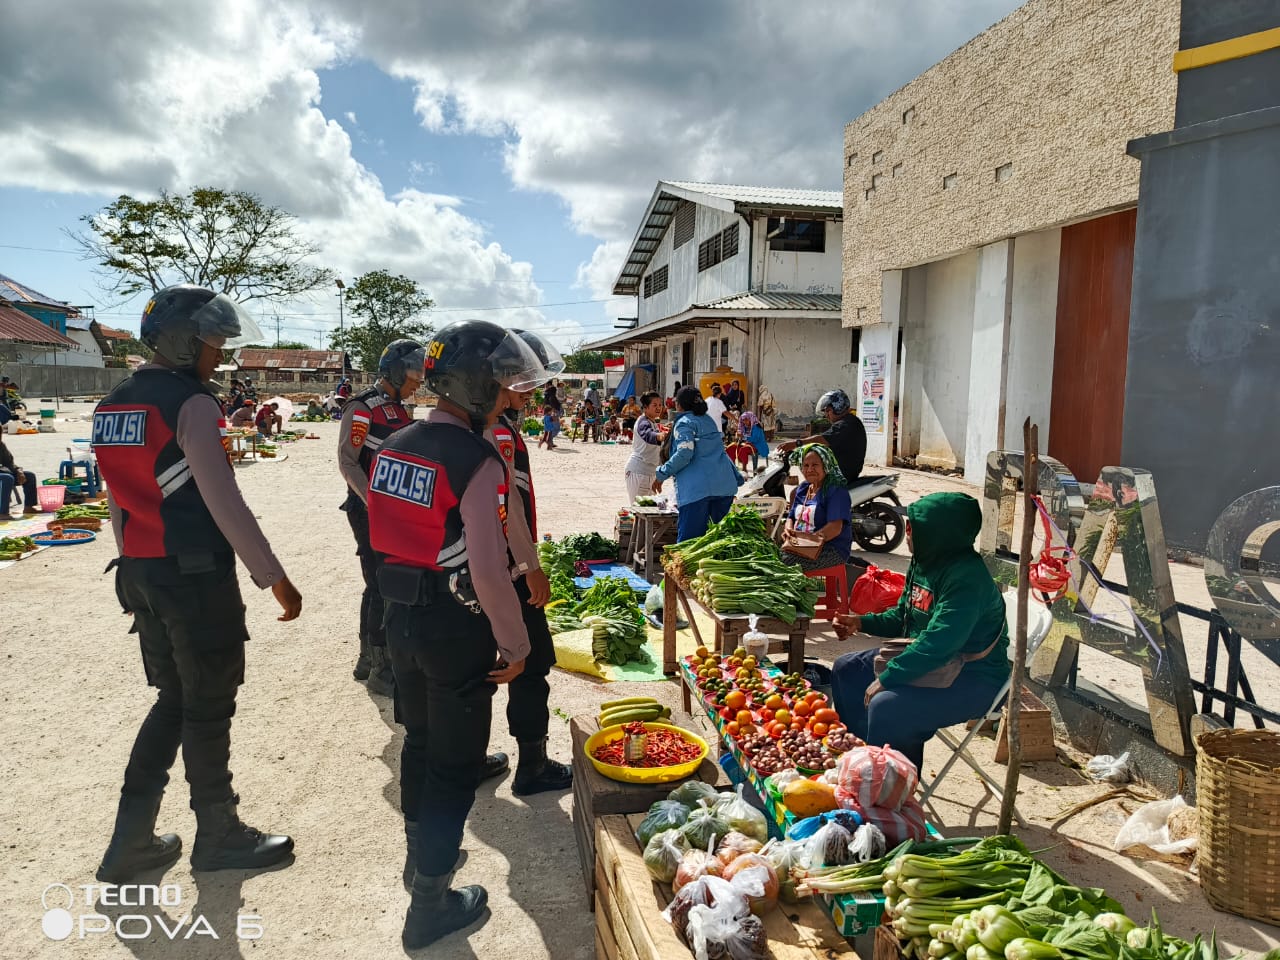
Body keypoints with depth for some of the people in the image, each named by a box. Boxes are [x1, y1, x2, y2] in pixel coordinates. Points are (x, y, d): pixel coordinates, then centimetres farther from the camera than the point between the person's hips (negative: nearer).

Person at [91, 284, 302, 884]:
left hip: (141, 574, 8)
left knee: (173, 700, 19)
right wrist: (274, 578, -15)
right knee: (208, 708, 6)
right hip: (197, 575, -8)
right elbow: (225, 503, -19)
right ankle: (218, 836, 22)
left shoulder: (112, 406, 11)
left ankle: (130, 840, 23)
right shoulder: (192, 404, -15)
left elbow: (118, 502, 16)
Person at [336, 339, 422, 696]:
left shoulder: (399, 410, 13)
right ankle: (381, 671, 4)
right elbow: (347, 462, -17)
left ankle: (368, 660, 27)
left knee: (380, 587, 15)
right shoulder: (362, 408, -12)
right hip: (369, 512, -8)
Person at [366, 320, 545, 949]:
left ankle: (420, 846, 48)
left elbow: (385, 535, 9)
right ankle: (430, 904, 21)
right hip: (457, 628, -7)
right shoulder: (477, 463, -22)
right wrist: (516, 643, -16)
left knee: (419, 739, 26)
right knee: (455, 763, 9)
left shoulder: (393, 447, 2)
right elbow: (489, 572, -27)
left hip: (400, 616, 8)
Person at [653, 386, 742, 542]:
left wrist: (661, 474, -8)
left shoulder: (684, 423, -1)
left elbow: (684, 454, -15)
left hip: (698, 487, -7)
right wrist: (737, 476, 34)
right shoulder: (708, 420, 22)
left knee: (688, 540, -6)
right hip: (725, 485, 8)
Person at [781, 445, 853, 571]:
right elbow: (791, 517, 20)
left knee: (785, 562, -32)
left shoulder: (836, 490, -9)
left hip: (831, 550, -7)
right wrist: (788, 531, -5)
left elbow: (835, 528, -19)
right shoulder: (802, 488, 17)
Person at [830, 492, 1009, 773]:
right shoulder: (923, 562, 3)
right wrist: (861, 623, 2)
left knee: (886, 705, -31)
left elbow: (937, 645, -33)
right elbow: (902, 617, 16)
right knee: (847, 669, 11)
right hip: (923, 660, 10)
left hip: (973, 679, -10)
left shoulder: (967, 578, -26)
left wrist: (886, 677, -29)